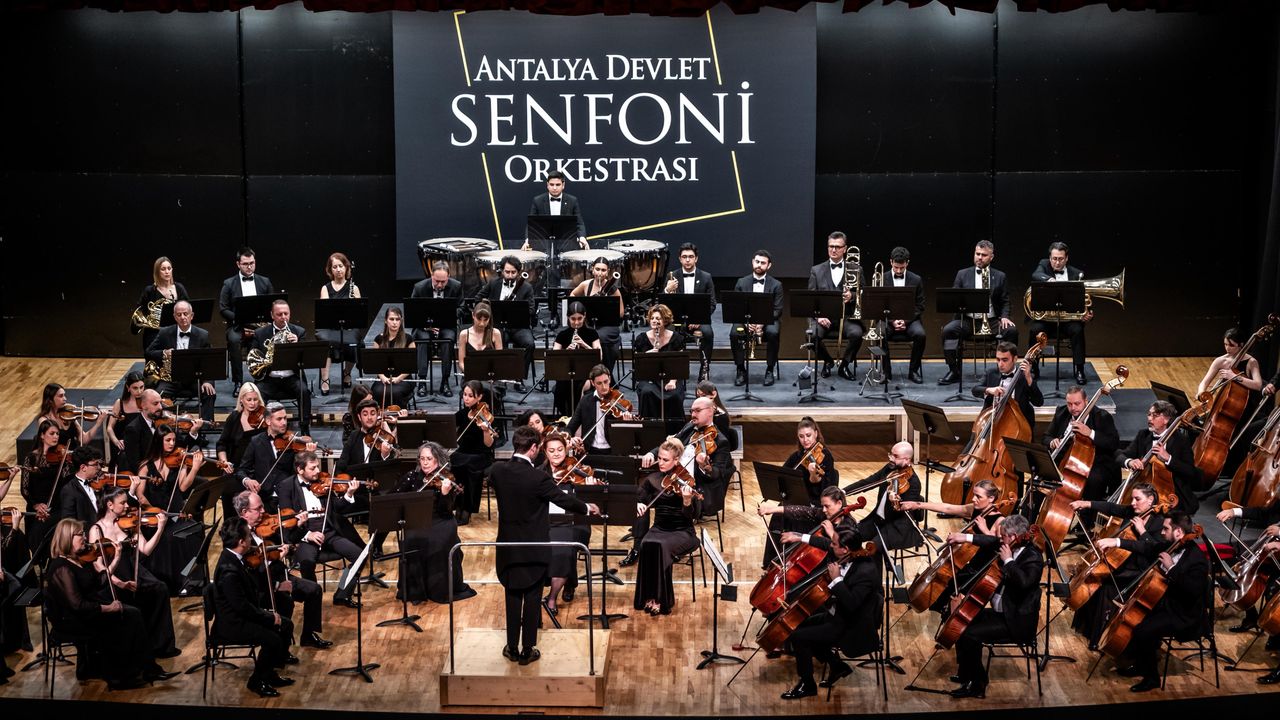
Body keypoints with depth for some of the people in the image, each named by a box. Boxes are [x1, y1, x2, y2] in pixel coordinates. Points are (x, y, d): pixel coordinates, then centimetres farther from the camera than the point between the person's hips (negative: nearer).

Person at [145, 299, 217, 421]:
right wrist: (163, 354, -15)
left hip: (194, 380, 0)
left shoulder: (202, 335, 3)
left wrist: (207, 381, -18)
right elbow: (148, 353, 8)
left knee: (209, 393, -28)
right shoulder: (165, 333, 5)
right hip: (170, 380, 0)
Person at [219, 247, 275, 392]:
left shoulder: (265, 282, 13)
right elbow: (223, 309, 1)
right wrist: (241, 320, -14)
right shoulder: (229, 283, 7)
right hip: (237, 325, -1)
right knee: (234, 339, -36)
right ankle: (237, 382, -27)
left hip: (261, 324, 1)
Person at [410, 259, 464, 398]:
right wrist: (425, 325, -25)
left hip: (447, 326, 0)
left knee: (448, 340, -33)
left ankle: (445, 382, -26)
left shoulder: (456, 286, -6)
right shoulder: (420, 287, -9)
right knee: (423, 339, -33)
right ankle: (422, 382, -30)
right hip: (424, 326, 0)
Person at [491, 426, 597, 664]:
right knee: (532, 599, 8)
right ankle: (528, 651, 15)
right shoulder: (538, 478, -22)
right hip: (535, 549, -4)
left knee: (513, 597, 16)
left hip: (508, 547, 4)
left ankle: (512, 648, 23)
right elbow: (564, 500, -12)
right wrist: (587, 508, 7)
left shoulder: (497, 472, -9)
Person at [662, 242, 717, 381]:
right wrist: (667, 290, -21)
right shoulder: (672, 277, 7)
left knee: (708, 332, -33)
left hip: (700, 319, 0)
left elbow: (712, 304, 4)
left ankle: (704, 372, -20)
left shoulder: (706, 277, 6)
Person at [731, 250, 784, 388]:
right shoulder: (741, 282, 6)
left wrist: (762, 322, -21)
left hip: (768, 320, -1)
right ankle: (741, 370, -17)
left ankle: (770, 370, -18)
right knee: (735, 333, -31)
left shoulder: (776, 285, 3)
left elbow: (777, 310, -3)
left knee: (773, 333, -35)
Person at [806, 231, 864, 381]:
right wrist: (819, 315, -12)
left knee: (856, 333, -32)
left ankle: (844, 365, -3)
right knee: (813, 334, -30)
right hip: (823, 316, 0)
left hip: (847, 317, 0)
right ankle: (827, 361, 3)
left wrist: (852, 296, -15)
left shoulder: (856, 270, 10)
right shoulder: (816, 270, 11)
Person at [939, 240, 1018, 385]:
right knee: (948, 330, -28)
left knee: (1012, 330, -27)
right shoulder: (963, 274, 10)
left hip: (992, 320, 0)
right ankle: (954, 372, -21)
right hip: (968, 320, 0)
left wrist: (1004, 317, -7)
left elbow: (1005, 301, 12)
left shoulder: (999, 277, 12)